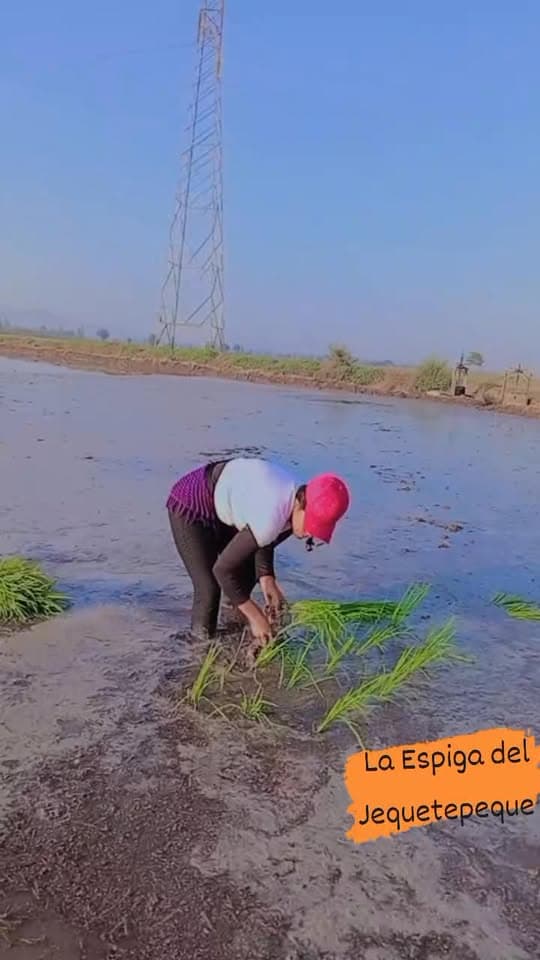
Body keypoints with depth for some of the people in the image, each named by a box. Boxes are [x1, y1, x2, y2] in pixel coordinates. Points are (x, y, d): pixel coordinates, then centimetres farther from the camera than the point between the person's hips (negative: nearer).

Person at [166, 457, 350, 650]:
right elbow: (222, 568, -30)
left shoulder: (295, 498, -13)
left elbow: (263, 540, 4)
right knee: (209, 587, -13)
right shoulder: (271, 517, -38)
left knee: (247, 574, 11)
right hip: (190, 509, -8)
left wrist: (267, 578, -11)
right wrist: (256, 616, -23)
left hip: (221, 508, 8)